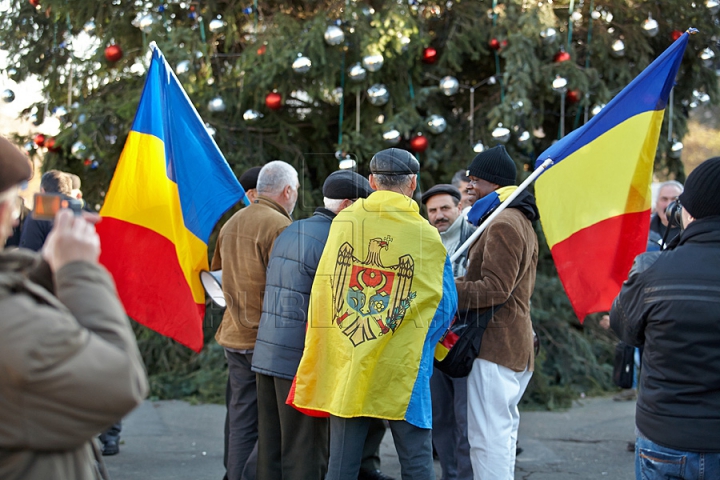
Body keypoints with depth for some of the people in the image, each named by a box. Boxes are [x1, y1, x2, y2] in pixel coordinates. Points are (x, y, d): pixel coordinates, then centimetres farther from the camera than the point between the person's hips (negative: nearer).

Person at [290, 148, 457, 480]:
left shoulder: (343, 221, 1)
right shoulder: (426, 235, -5)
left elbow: (322, 290, 10)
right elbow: (444, 304, 2)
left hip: (344, 362, 2)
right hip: (402, 368, -2)